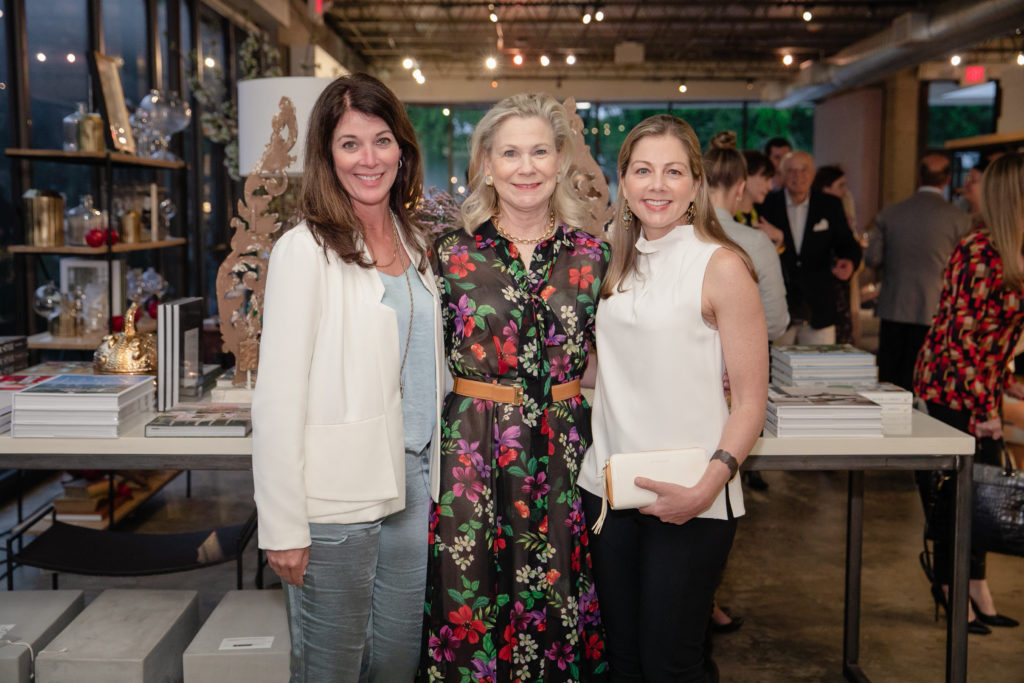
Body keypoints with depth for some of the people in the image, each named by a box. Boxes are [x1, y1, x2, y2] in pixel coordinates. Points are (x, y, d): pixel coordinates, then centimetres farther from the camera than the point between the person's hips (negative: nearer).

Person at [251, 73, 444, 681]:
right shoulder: (306, 249, -10)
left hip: (414, 482, 6)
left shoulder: (417, 244, 11)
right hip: (337, 496, -6)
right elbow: (278, 397, -14)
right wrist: (284, 526, -15)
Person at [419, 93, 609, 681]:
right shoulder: (451, 254, -1)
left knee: (559, 608, 9)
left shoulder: (593, 256, 3)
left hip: (563, 452, 1)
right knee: (471, 608, 6)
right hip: (473, 454, -1)